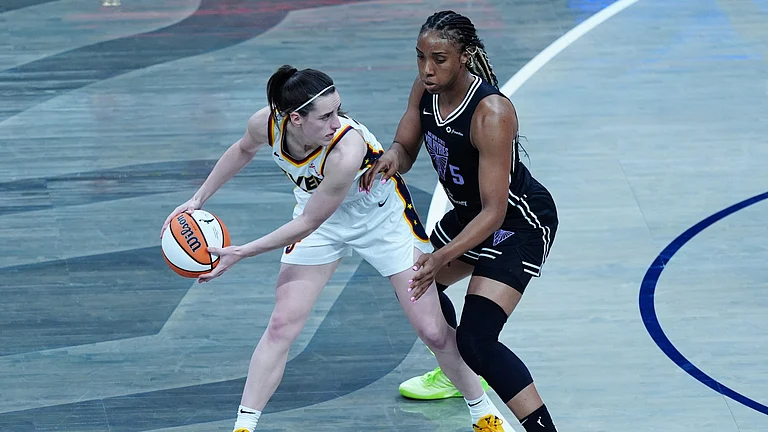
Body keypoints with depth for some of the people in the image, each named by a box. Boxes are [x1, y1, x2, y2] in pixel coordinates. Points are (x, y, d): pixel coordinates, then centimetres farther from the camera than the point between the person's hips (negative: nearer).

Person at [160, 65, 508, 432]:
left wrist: (240, 253, -26)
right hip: (318, 215, 4)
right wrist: (198, 199, 2)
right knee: (281, 325, -7)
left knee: (433, 331, -2)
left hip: (382, 217, -4)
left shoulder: (347, 150, -41)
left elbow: (308, 224, -30)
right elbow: (244, 149, 1)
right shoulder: (266, 123, -26)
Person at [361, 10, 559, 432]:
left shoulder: (491, 113, -33)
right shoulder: (425, 89, -11)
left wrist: (443, 256, -44)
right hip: (470, 212, 9)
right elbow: (406, 151, 2)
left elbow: (494, 212, -33)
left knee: (476, 339, -22)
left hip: (519, 223, -9)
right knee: (415, 288, 25)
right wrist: (391, 156, -23)